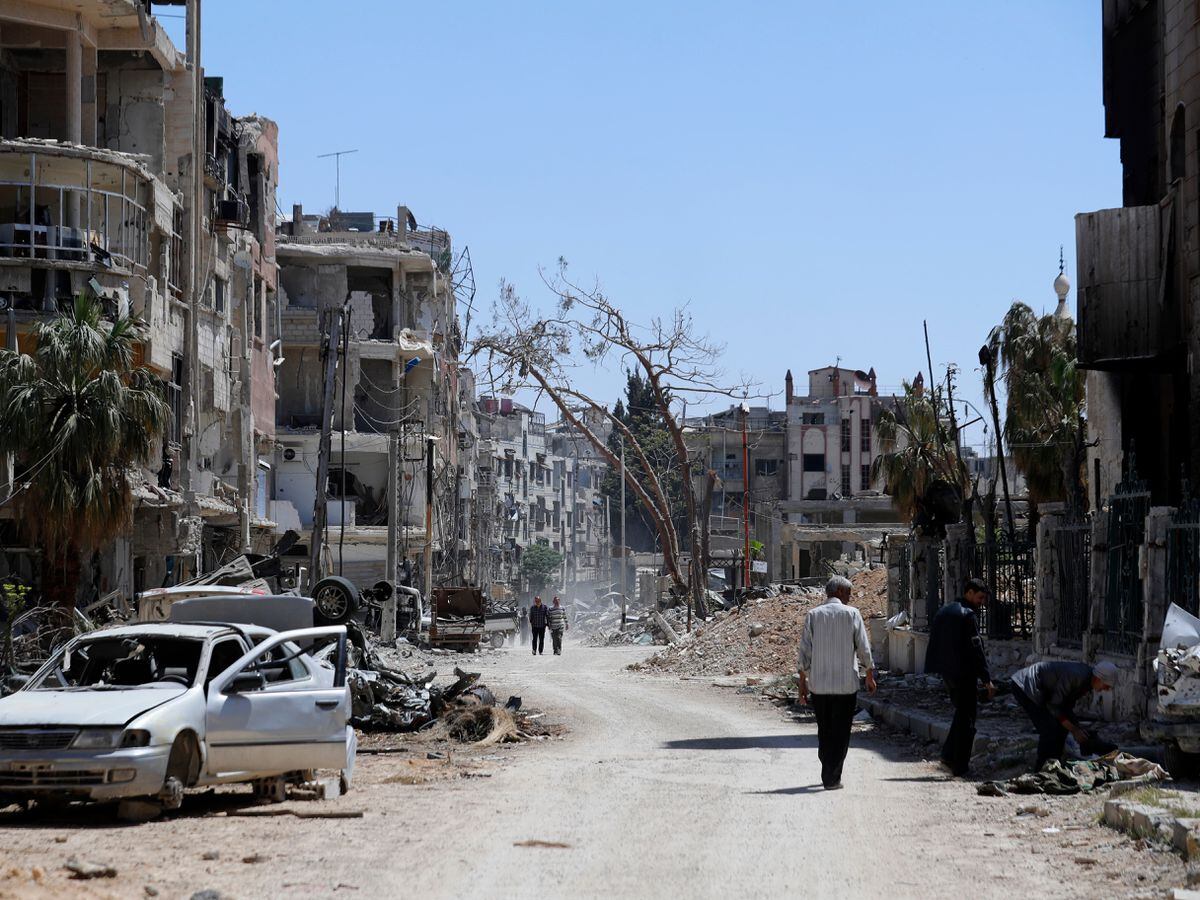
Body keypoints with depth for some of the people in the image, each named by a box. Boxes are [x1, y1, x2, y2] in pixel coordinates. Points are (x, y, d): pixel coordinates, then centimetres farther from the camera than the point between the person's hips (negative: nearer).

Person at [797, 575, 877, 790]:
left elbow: (804, 653, 0)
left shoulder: (813, 615, 2)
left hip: (819, 684, 2)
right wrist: (870, 677, 11)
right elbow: (864, 649, -2)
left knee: (824, 731, 16)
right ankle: (832, 778, 0)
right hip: (846, 683, -2)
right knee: (840, 732, 4)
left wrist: (803, 684, 6)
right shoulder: (852, 614, -3)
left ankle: (828, 774, 23)